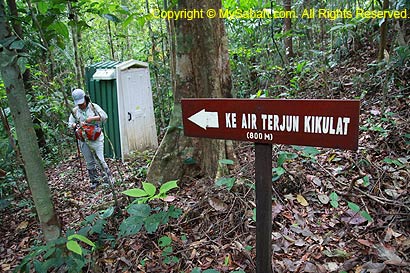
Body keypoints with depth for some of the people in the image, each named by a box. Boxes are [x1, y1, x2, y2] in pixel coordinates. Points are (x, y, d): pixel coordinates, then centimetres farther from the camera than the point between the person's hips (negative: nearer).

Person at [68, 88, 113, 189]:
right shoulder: (75, 111, 7)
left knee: (100, 159, -9)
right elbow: (70, 123, 8)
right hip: (83, 140, 4)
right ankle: (95, 181, 22)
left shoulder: (94, 107, -1)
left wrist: (92, 118, -19)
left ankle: (108, 176, 5)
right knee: (89, 162, 10)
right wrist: (77, 125, -13)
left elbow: (104, 116, -8)